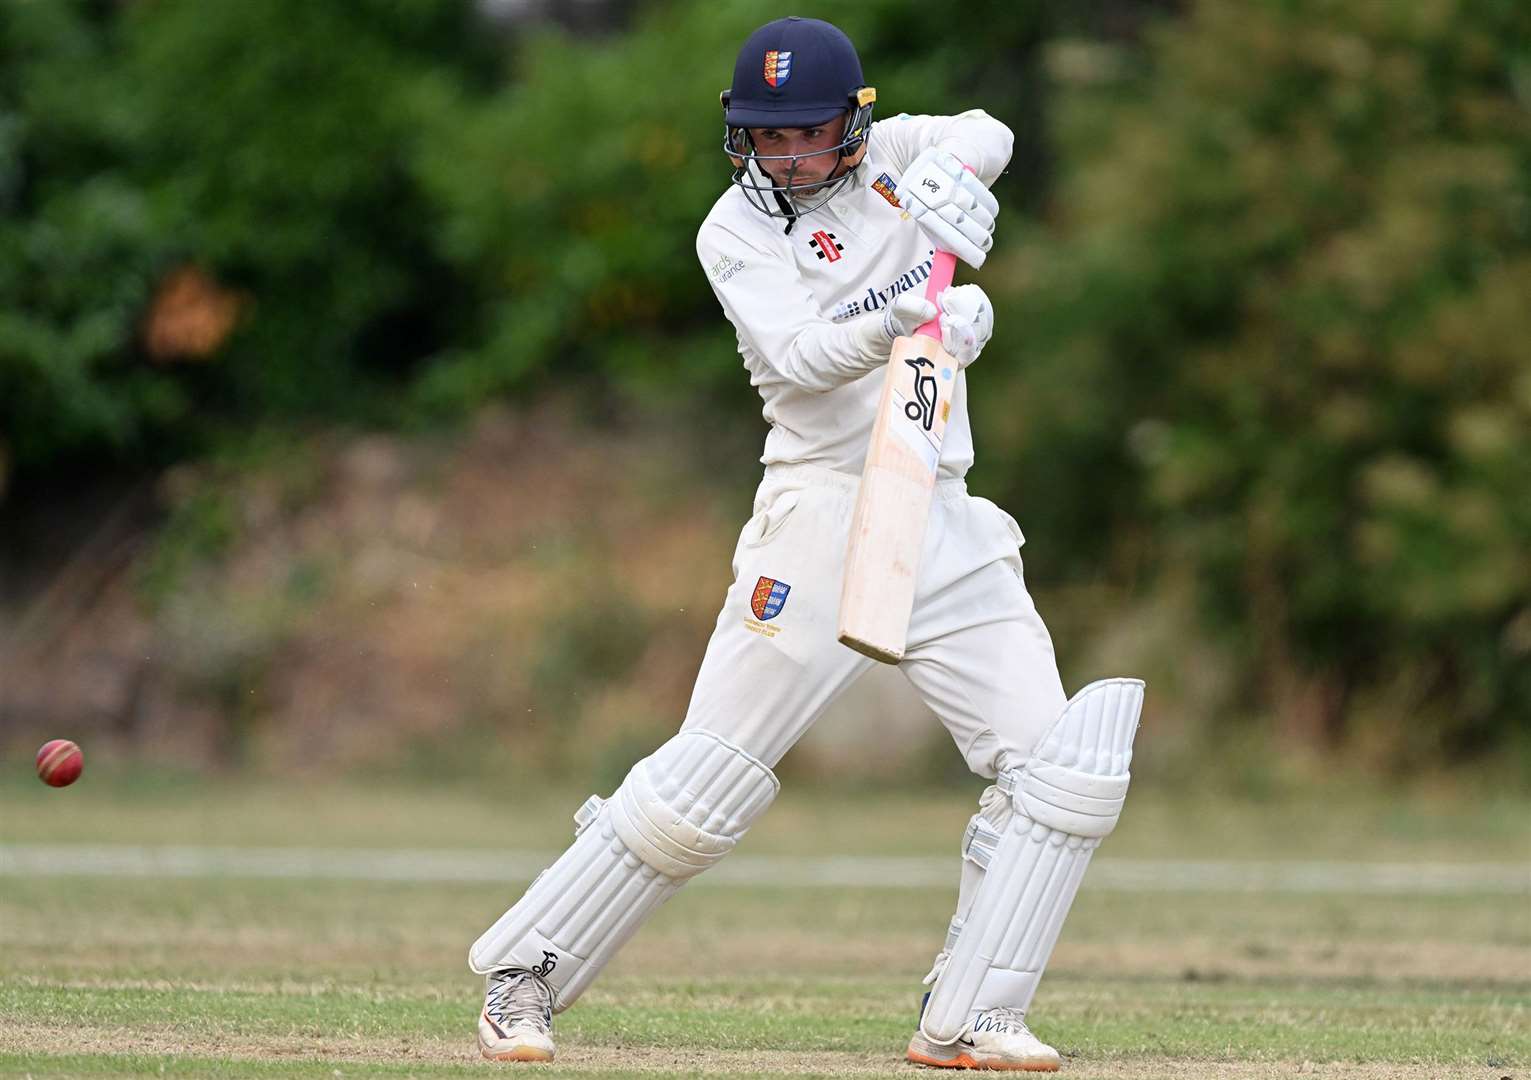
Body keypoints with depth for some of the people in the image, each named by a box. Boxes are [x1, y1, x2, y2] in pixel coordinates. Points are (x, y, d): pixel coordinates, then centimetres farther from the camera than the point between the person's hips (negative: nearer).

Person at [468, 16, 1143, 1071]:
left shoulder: (890, 156, 10)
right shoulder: (737, 231, -3)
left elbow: (986, 136, -8)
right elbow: (795, 357, -19)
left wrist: (955, 170, -30)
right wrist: (899, 321, -37)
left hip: (949, 526, 5)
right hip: (823, 514, -4)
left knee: (1060, 767, -5)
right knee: (709, 777, -7)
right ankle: (524, 978, 3)